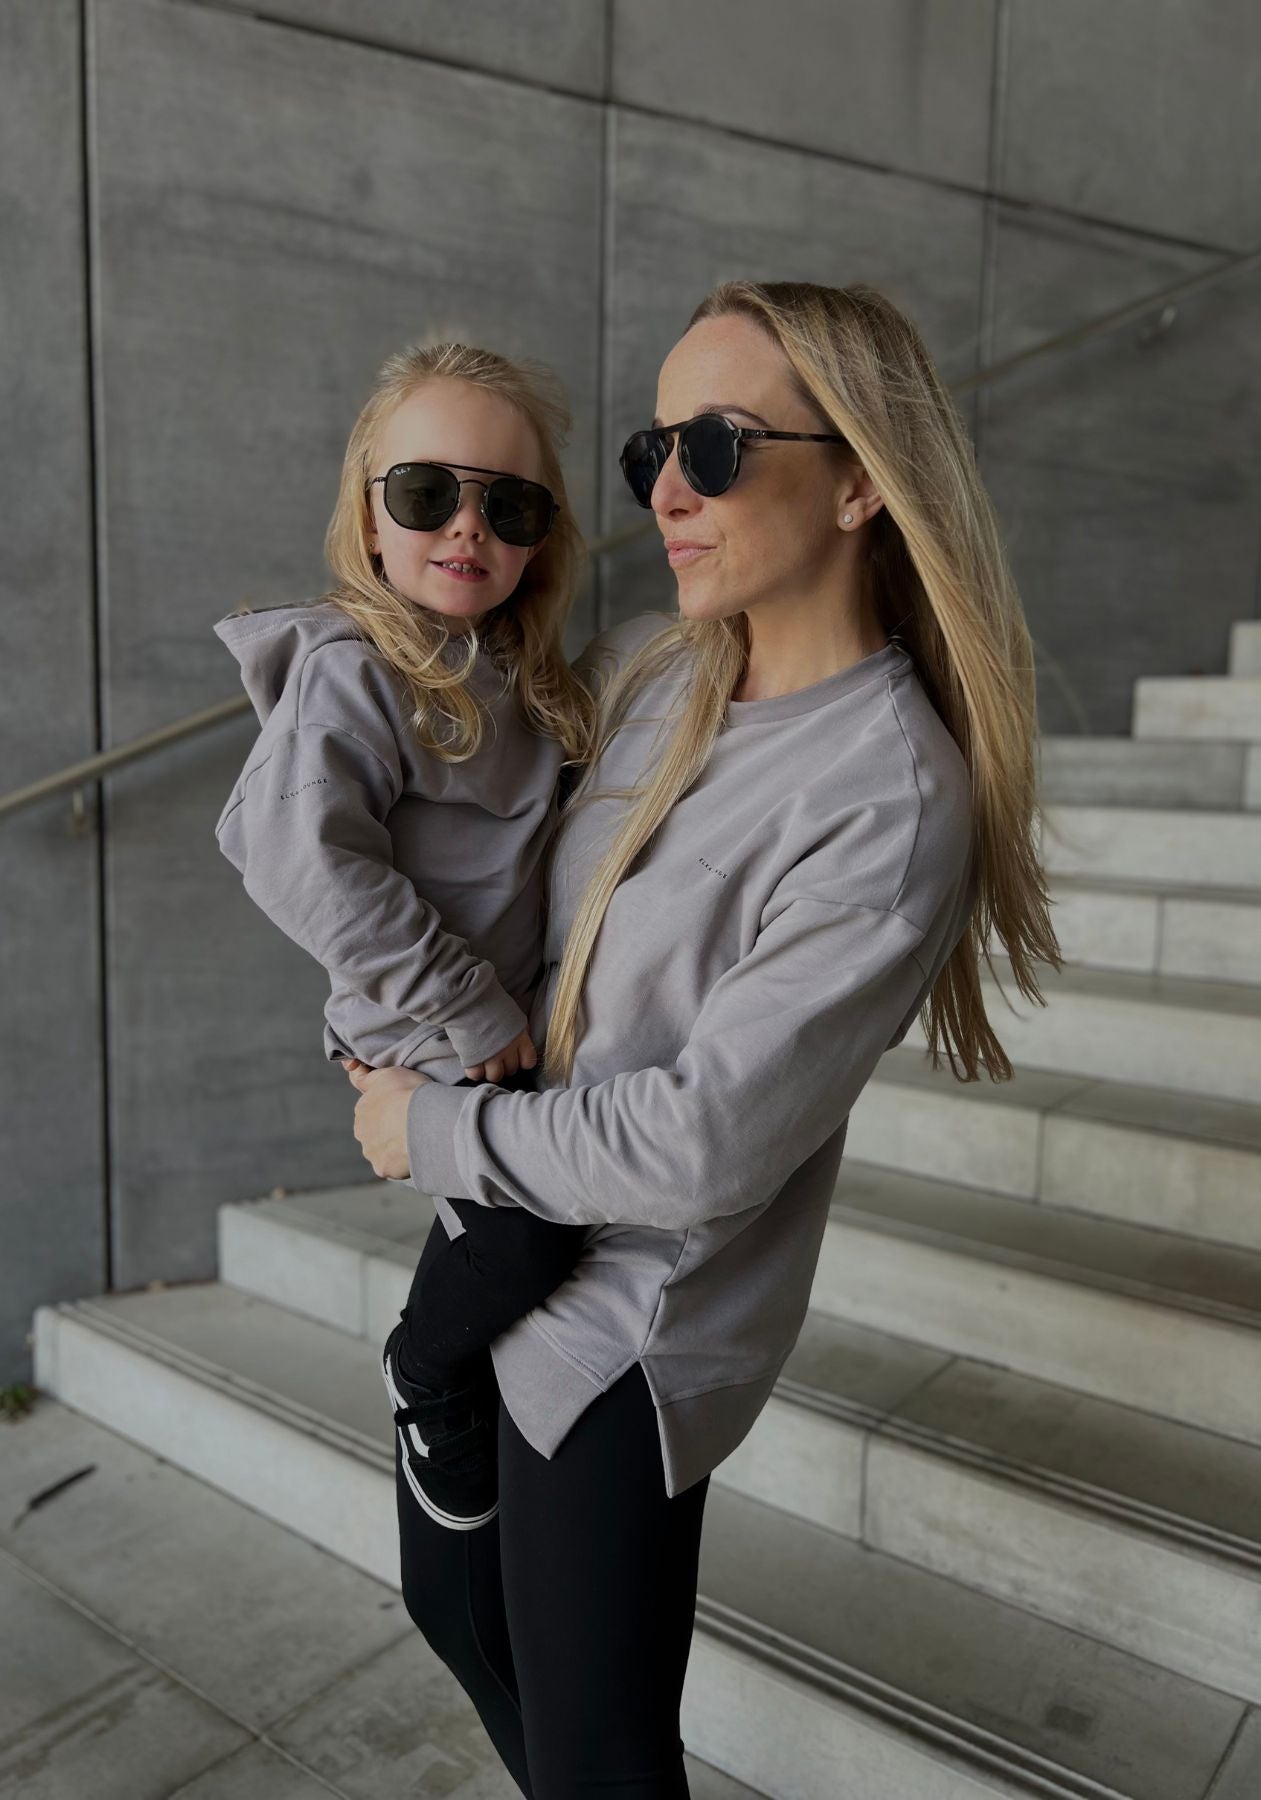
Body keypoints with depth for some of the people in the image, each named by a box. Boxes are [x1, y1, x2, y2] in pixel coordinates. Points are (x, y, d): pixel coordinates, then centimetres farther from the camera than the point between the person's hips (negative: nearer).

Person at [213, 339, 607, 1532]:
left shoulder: (518, 677, 6)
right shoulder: (349, 672, -20)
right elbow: (303, 862, -29)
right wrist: (462, 1010, -23)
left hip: (510, 1017, 8)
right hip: (424, 1041, -8)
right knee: (539, 1224, -14)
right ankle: (427, 1371, 15)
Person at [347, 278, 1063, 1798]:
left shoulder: (895, 803, -25)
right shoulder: (644, 665, -3)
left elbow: (704, 1145, -25)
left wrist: (431, 1130, -13)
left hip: (625, 1322, -7)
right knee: (451, 1602, 27)